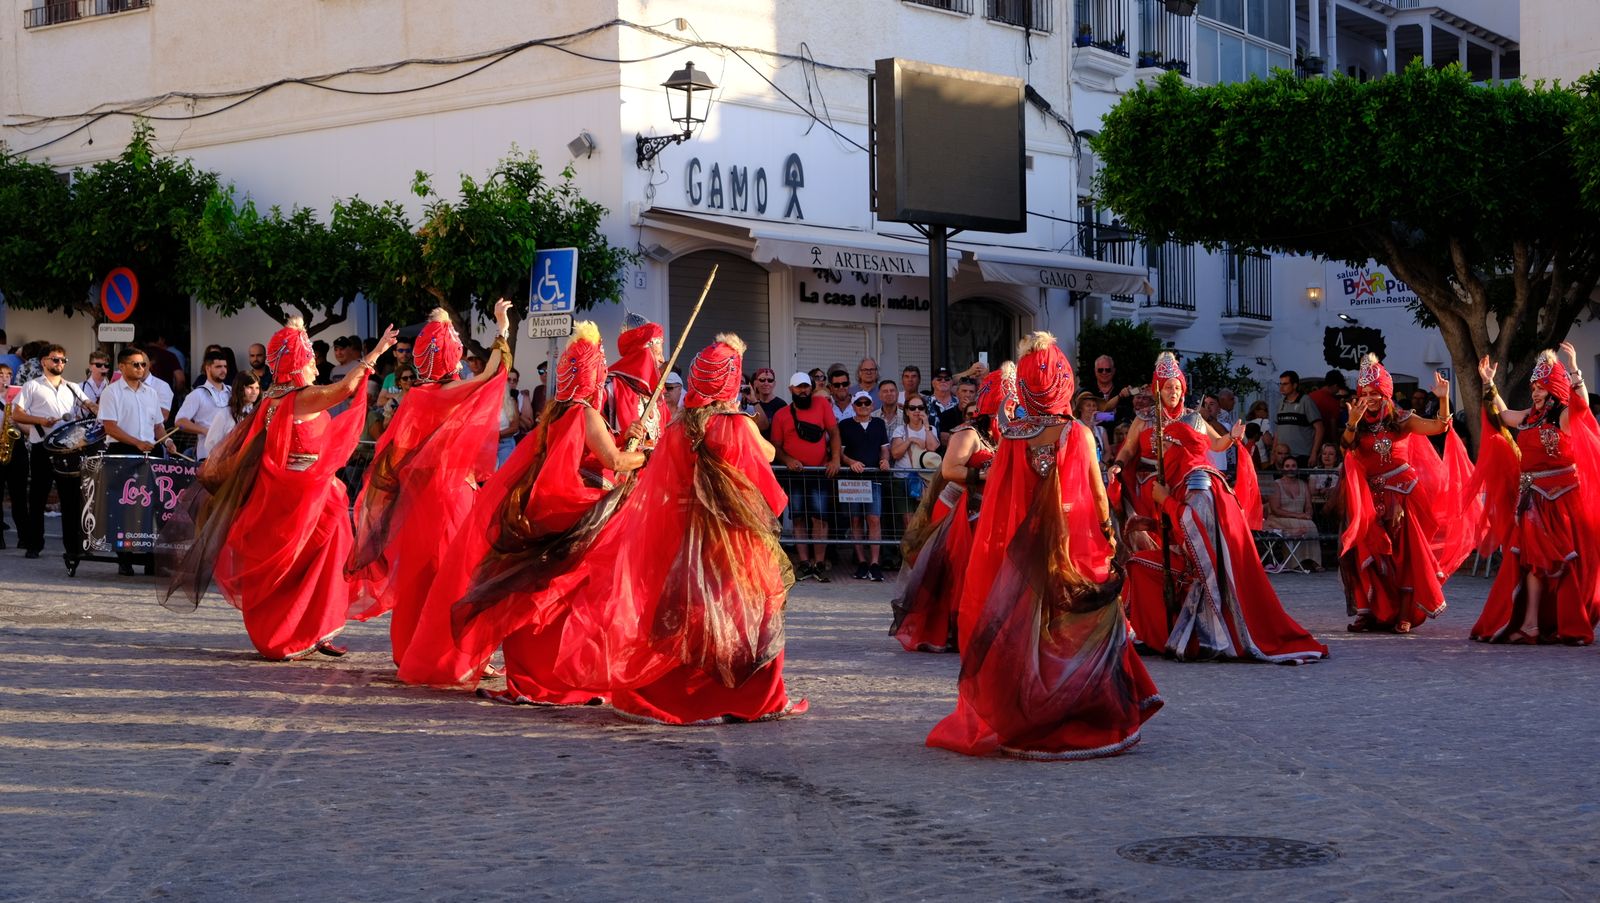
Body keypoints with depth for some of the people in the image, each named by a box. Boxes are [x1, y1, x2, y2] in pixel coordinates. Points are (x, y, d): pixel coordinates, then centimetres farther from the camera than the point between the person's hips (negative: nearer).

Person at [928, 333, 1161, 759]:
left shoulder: (1010, 437, -5)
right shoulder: (1078, 434, -8)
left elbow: (998, 497, -2)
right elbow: (1097, 492, -2)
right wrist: (1107, 531, 12)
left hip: (1023, 547, 2)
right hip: (1076, 545, -1)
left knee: (1025, 629, 10)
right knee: (1076, 629, 7)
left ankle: (1021, 723, 13)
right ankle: (1085, 720, 9)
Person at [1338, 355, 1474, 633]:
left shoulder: (1401, 420, 1)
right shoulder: (1360, 425, 7)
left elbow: (1440, 426, -10)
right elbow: (1346, 447, -13)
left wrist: (1443, 399, -24)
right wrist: (1352, 422, -29)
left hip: (1402, 493, -2)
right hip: (1372, 495, 2)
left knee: (1404, 552, -4)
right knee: (1369, 553, -5)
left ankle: (1404, 614, -3)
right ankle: (1369, 611, 0)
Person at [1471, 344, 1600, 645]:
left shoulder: (1565, 417, -7)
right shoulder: (1531, 417, 13)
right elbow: (1501, 415, 28)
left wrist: (1573, 368, -32)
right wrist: (1488, 384, 25)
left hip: (1560, 496, -6)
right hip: (1532, 497, 7)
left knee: (1562, 560, -1)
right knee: (1532, 557, 2)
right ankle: (1531, 623, 1)